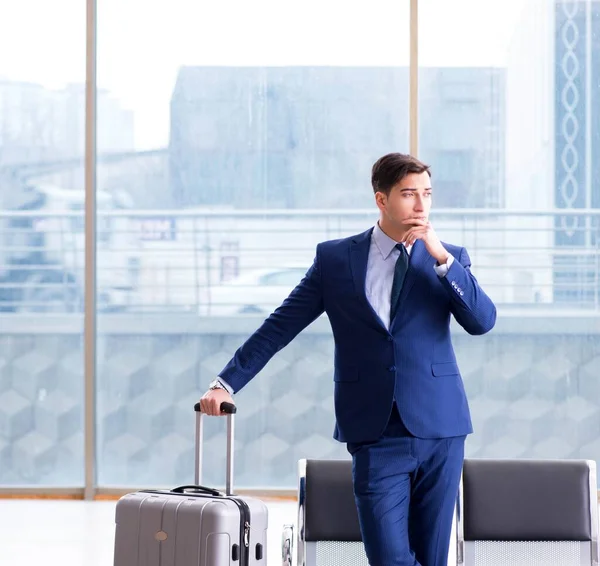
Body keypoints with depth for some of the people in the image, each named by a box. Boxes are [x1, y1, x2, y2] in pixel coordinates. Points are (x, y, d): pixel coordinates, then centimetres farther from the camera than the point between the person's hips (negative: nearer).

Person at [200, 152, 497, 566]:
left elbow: (483, 321, -5)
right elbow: (279, 327, 8)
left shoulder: (448, 259, 9)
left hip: (438, 427, 1)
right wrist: (227, 383, 2)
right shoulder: (335, 259, 6)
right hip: (376, 436, -1)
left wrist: (442, 258, -13)